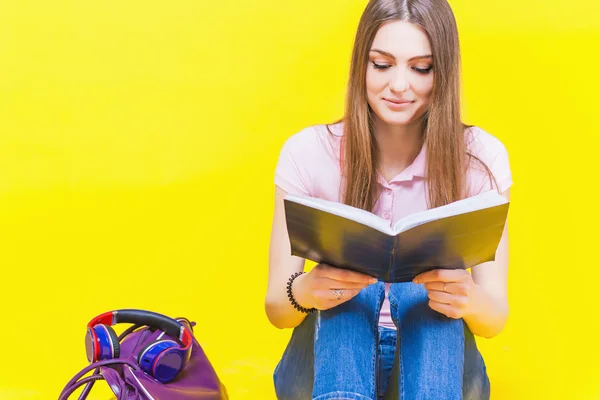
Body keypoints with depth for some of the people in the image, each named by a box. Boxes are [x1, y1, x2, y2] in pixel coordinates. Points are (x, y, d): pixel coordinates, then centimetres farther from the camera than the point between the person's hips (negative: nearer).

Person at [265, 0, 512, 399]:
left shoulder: (480, 157, -8)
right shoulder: (307, 152, -8)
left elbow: (496, 317, -8)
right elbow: (276, 308, -7)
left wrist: (471, 301, -33)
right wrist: (304, 292, -32)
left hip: (438, 365, 1)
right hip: (329, 364, 0)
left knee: (423, 293, -30)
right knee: (349, 290, -30)